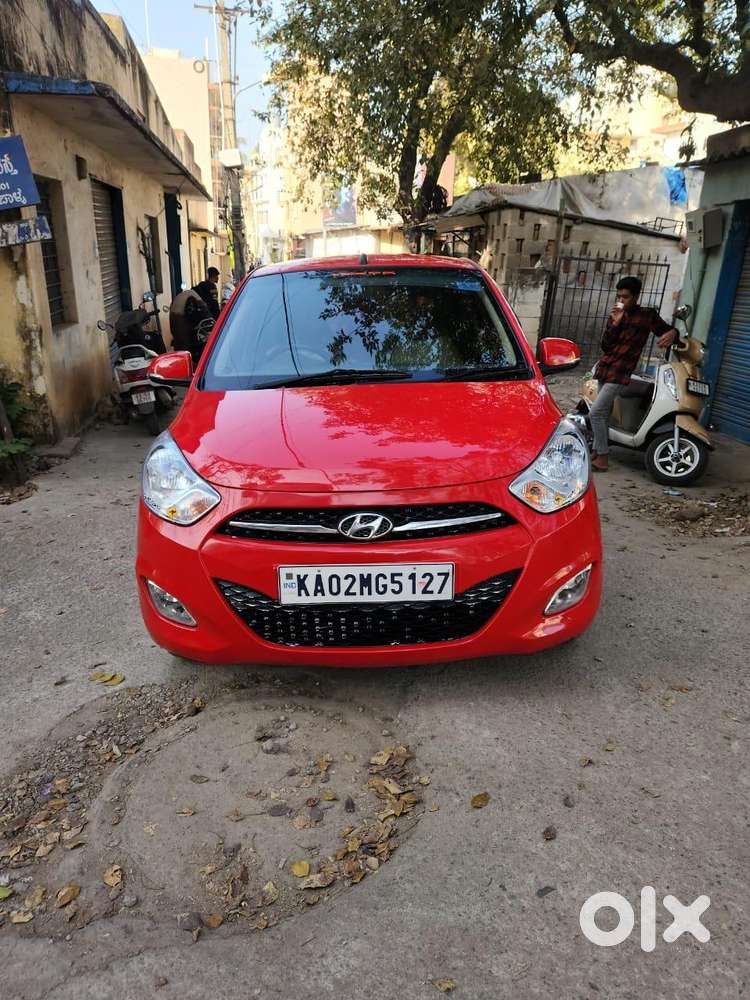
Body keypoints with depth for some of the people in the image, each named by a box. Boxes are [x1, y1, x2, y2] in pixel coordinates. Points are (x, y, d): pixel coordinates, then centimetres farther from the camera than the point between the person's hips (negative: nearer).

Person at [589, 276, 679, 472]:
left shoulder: (647, 315, -2)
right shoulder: (615, 315, 9)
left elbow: (667, 330, 8)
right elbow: (605, 346, 2)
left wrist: (672, 333, -16)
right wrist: (615, 323, -10)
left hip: (620, 373, -6)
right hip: (604, 368, 6)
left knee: (596, 413, -14)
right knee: (603, 413, 12)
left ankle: (603, 458, -7)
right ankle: (597, 451, 22)